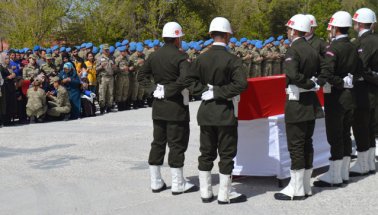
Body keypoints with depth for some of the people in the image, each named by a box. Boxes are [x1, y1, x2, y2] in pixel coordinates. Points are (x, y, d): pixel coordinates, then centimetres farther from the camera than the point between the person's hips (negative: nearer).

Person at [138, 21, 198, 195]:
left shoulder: (154, 56, 7)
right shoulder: (180, 57, -14)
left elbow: (142, 76, 13)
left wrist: (153, 88, 7)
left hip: (158, 106, 7)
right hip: (176, 106, -7)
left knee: (158, 143, 13)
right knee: (177, 144, 1)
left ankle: (156, 182, 19)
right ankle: (178, 184, 6)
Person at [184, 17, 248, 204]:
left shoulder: (202, 58, 0)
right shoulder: (232, 60, -13)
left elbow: (190, 79, 0)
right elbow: (241, 83, -22)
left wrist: (206, 89, -3)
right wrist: (220, 92, -14)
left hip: (206, 112, 5)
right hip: (225, 112, -5)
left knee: (206, 153, 13)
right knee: (226, 154, 5)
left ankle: (205, 192, 20)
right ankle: (224, 195, 10)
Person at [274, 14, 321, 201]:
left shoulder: (293, 50, -16)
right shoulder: (312, 50, 8)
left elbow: (293, 75, -30)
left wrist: (312, 85, -17)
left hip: (297, 103, -8)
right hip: (311, 102, 8)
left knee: (295, 145, -2)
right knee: (307, 143, 14)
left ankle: (296, 189, 5)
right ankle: (305, 186, 22)